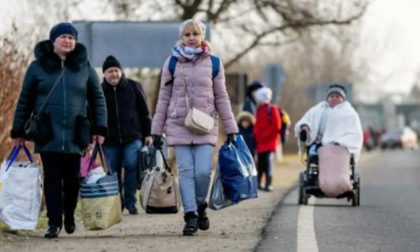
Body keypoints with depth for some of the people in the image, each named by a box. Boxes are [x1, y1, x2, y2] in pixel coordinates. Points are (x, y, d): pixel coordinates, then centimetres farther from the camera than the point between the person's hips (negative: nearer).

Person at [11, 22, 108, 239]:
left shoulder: (84, 66, 7)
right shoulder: (38, 66, 4)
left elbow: (97, 98, 10)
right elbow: (25, 100, 7)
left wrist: (100, 128, 2)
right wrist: (18, 130, 4)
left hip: (74, 135, 1)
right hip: (48, 134, -1)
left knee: (72, 178, 6)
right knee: (52, 178, -4)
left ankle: (69, 216, 25)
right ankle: (54, 221, -1)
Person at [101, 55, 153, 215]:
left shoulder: (133, 87, 5)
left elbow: (144, 112, 8)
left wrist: (147, 133, 4)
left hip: (132, 138, -1)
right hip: (110, 141, 1)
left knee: (131, 165, -16)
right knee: (113, 173, 3)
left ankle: (130, 201, -3)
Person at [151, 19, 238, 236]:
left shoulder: (213, 64, 7)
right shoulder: (172, 63, 6)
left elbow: (221, 98, 10)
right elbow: (164, 98, 9)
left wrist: (231, 128, 6)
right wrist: (157, 130, 6)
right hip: (179, 126, 0)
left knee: (203, 171, -11)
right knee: (185, 172, -6)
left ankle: (200, 206, 15)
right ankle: (191, 216, -2)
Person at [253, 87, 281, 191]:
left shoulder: (272, 109, -7)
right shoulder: (259, 109, 15)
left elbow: (276, 126, -11)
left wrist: (264, 135, -13)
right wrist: (256, 134, 6)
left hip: (269, 141, -7)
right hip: (260, 142, 7)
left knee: (267, 161, -12)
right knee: (260, 162, 9)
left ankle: (268, 184, -11)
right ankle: (258, 182, 15)